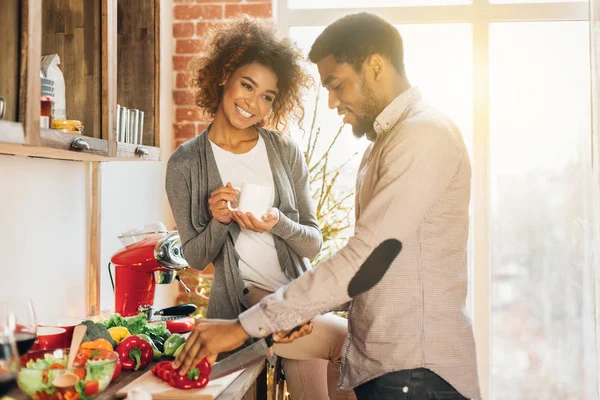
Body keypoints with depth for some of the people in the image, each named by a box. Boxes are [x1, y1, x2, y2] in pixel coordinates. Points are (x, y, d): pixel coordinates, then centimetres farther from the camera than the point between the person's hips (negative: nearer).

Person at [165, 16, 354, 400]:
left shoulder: (285, 151, 0)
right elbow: (196, 258, 2)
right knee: (357, 339, -19)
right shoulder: (186, 164, -3)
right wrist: (219, 223, -17)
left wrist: (278, 224, -18)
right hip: (244, 305, -2)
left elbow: (314, 242, 2)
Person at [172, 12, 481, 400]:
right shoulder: (385, 139, 16)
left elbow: (361, 262, -24)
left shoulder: (423, 134, -16)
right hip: (380, 361, 8)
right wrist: (309, 309, 4)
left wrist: (245, 326, -21)